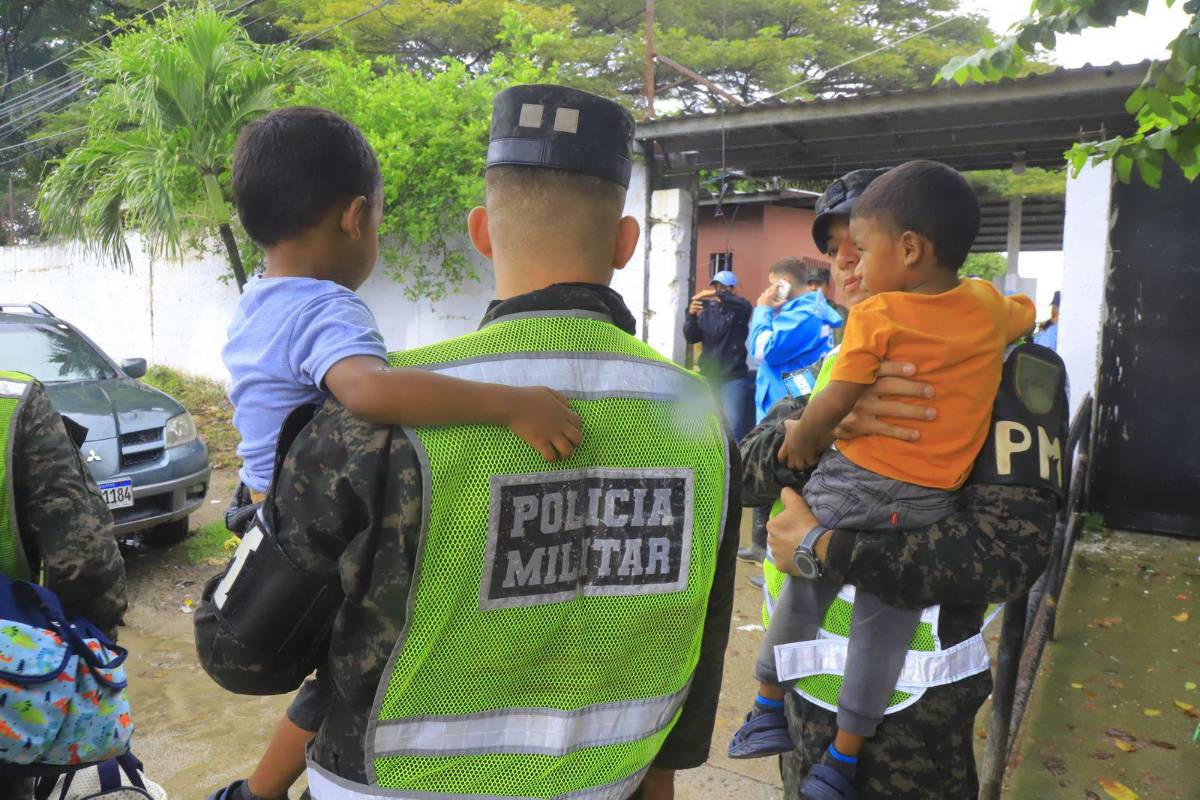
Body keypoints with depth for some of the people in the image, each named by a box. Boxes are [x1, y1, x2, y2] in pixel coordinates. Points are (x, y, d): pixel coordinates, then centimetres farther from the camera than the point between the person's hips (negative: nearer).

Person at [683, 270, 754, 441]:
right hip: (708, 376, 4)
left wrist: (718, 296, -35)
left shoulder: (739, 308, 0)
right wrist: (691, 316, -17)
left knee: (734, 426, -9)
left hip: (733, 378, -4)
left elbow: (746, 306, -24)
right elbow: (691, 337, 1)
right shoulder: (707, 310, 9)